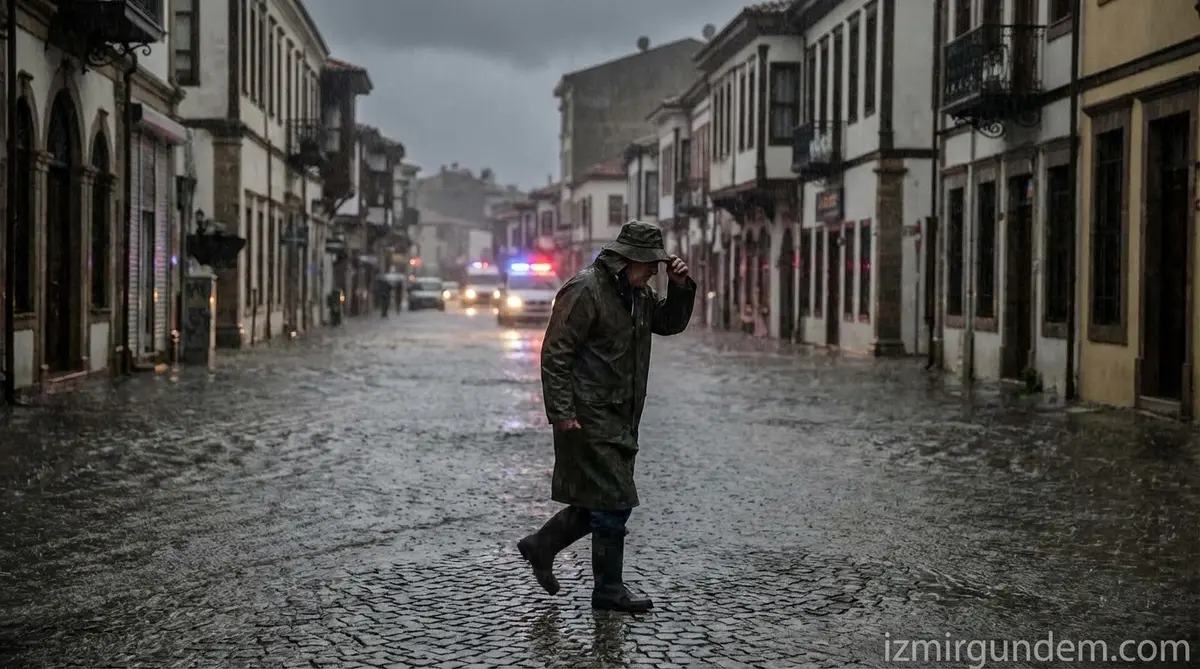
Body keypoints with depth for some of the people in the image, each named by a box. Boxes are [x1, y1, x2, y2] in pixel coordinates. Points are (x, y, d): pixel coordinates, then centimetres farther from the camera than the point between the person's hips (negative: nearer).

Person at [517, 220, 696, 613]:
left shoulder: (637, 293, 14)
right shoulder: (585, 289, -15)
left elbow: (670, 324, 24)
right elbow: (555, 354, -17)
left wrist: (681, 287, 5)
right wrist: (562, 413, -21)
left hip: (619, 419, 10)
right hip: (589, 418, -10)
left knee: (602, 502, 14)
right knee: (614, 502, -6)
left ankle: (540, 547, 30)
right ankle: (609, 590, 6)